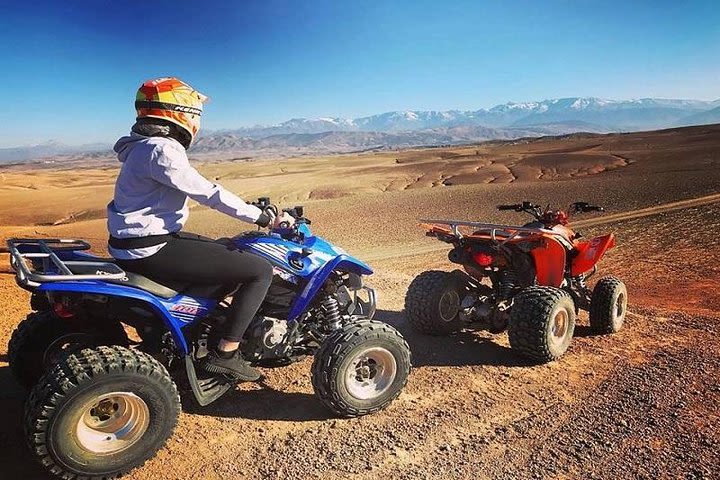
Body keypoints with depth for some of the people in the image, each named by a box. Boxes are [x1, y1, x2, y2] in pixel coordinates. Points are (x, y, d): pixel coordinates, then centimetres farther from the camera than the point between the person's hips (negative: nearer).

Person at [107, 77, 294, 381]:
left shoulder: (146, 146, 15)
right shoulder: (161, 150, -18)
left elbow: (199, 191, 16)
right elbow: (208, 193, -21)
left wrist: (256, 212, 14)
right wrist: (263, 217, -14)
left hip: (138, 241, 11)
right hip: (152, 250, -11)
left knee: (231, 253, 28)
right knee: (260, 270, -12)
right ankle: (225, 354, -4)